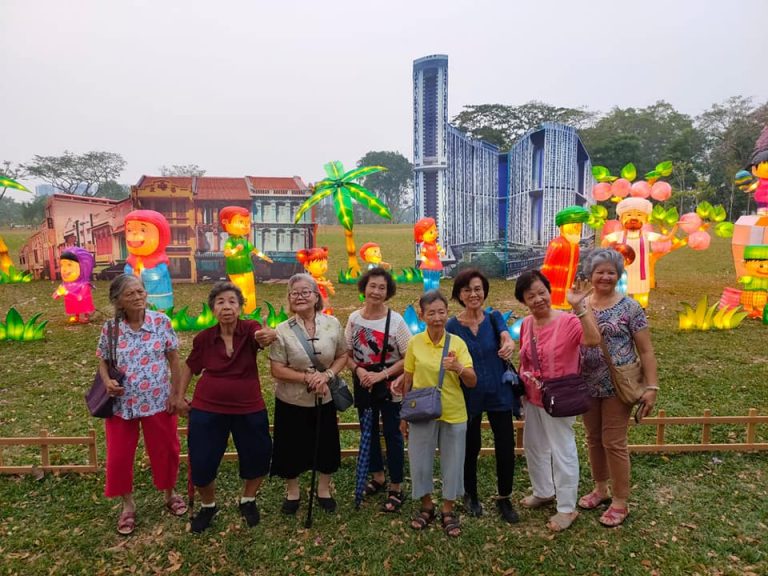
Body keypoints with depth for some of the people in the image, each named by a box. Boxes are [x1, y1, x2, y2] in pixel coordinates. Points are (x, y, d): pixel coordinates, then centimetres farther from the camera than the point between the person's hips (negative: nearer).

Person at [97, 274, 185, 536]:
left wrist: (176, 393, -5)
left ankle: (170, 494, 39)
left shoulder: (161, 321, -8)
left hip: (158, 401, -1)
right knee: (119, 456, 11)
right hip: (121, 403, 1)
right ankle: (128, 505, 34)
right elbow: (103, 362, 6)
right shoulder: (110, 328, -5)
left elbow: (173, 359, -3)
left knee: (165, 451, 13)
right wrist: (107, 382, -15)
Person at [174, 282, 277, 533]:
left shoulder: (250, 329, -14)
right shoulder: (204, 338, -7)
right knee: (201, 463, 5)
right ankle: (208, 505, 36)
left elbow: (263, 336, -38)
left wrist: (268, 336, -61)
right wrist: (180, 396, 6)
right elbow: (189, 366, 10)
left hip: (249, 409, -1)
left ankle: (248, 500, 38)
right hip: (207, 409, 1)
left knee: (258, 458, 9)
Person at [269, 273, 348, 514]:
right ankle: (292, 492, 37)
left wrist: (327, 374, -17)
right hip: (291, 402, -2)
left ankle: (324, 489, 39)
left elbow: (343, 356, 1)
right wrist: (307, 377, -22)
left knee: (326, 446, 15)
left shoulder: (332, 324, -6)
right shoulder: (282, 330, -12)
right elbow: (277, 370, -12)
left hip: (324, 400, 2)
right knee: (292, 448, 12)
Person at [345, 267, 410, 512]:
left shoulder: (396, 320, -15)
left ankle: (396, 489, 21)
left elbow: (409, 357, -14)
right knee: (369, 432, 18)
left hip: (389, 386, -4)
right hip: (363, 385, 4)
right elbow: (346, 353, 3)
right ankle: (378, 477, 40)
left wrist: (382, 375, -21)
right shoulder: (354, 318, -3)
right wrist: (358, 370, -16)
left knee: (392, 434, 5)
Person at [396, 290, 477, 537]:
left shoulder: (457, 342, -7)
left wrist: (458, 368, -31)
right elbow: (408, 380, 4)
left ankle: (448, 510, 33)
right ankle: (426, 506, 35)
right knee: (420, 462, 10)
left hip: (453, 415, 0)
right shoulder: (415, 343, -5)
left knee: (452, 463, 11)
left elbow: (472, 382, -10)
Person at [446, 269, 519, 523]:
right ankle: (471, 495, 37)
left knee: (506, 448, 4)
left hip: (499, 394, 1)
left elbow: (506, 336, -23)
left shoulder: (494, 317, -3)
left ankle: (504, 499, 28)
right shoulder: (452, 326, -6)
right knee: (470, 448, 12)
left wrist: (509, 344, -45)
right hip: (469, 397, -1)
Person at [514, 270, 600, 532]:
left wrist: (578, 307, -45)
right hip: (532, 399, 7)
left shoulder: (568, 321, -21)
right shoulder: (526, 324, -1)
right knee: (533, 446, 22)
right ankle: (543, 491, 46)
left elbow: (593, 340, -40)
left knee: (562, 452, 8)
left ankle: (567, 508, 26)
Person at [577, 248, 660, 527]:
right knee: (593, 439, 16)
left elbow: (645, 350, -7)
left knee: (614, 442, 2)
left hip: (617, 386, -4)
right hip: (587, 386, 4)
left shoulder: (629, 307, -7)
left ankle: (620, 502, 20)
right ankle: (600, 488, 36)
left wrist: (651, 387, -13)